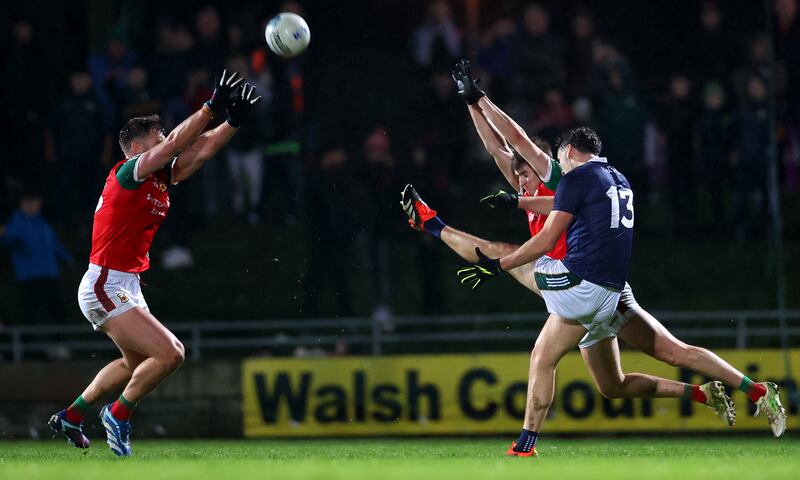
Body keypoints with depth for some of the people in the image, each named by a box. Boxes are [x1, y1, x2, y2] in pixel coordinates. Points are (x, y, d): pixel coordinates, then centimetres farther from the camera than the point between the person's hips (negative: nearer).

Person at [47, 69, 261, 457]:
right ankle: (119, 415, 3)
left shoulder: (161, 179, 10)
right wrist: (212, 105, -25)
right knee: (169, 354, -15)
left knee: (137, 362, 26)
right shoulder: (128, 173, -14)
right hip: (106, 288, -10)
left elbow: (200, 150, 8)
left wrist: (233, 121, -6)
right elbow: (176, 143, -24)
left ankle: (70, 417, 34)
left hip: (125, 287, 10)